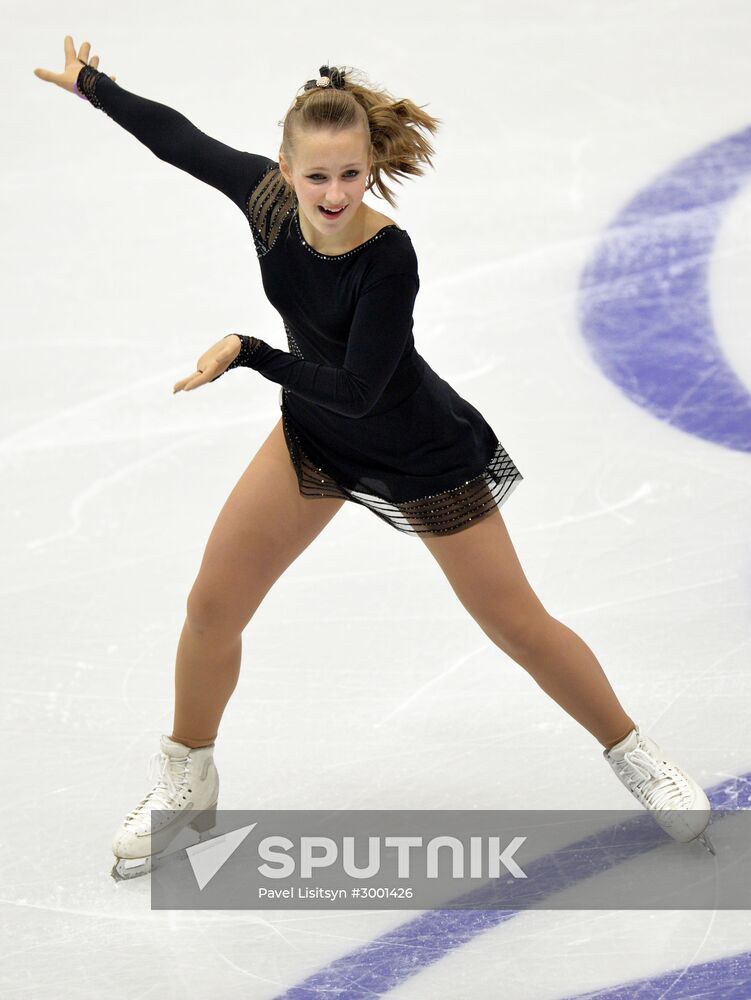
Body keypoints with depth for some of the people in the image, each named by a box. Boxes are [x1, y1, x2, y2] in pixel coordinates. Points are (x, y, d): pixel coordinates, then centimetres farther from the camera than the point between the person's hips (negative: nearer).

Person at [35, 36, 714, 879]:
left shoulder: (388, 257, -35)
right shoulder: (265, 194, -19)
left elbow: (358, 390, -33)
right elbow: (179, 137, -2)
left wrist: (246, 353, -31)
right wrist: (90, 83, 11)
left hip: (422, 456, -5)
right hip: (317, 434, 5)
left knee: (517, 623, 5)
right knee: (213, 605, 5)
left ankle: (633, 755, 28)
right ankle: (185, 781, 28)